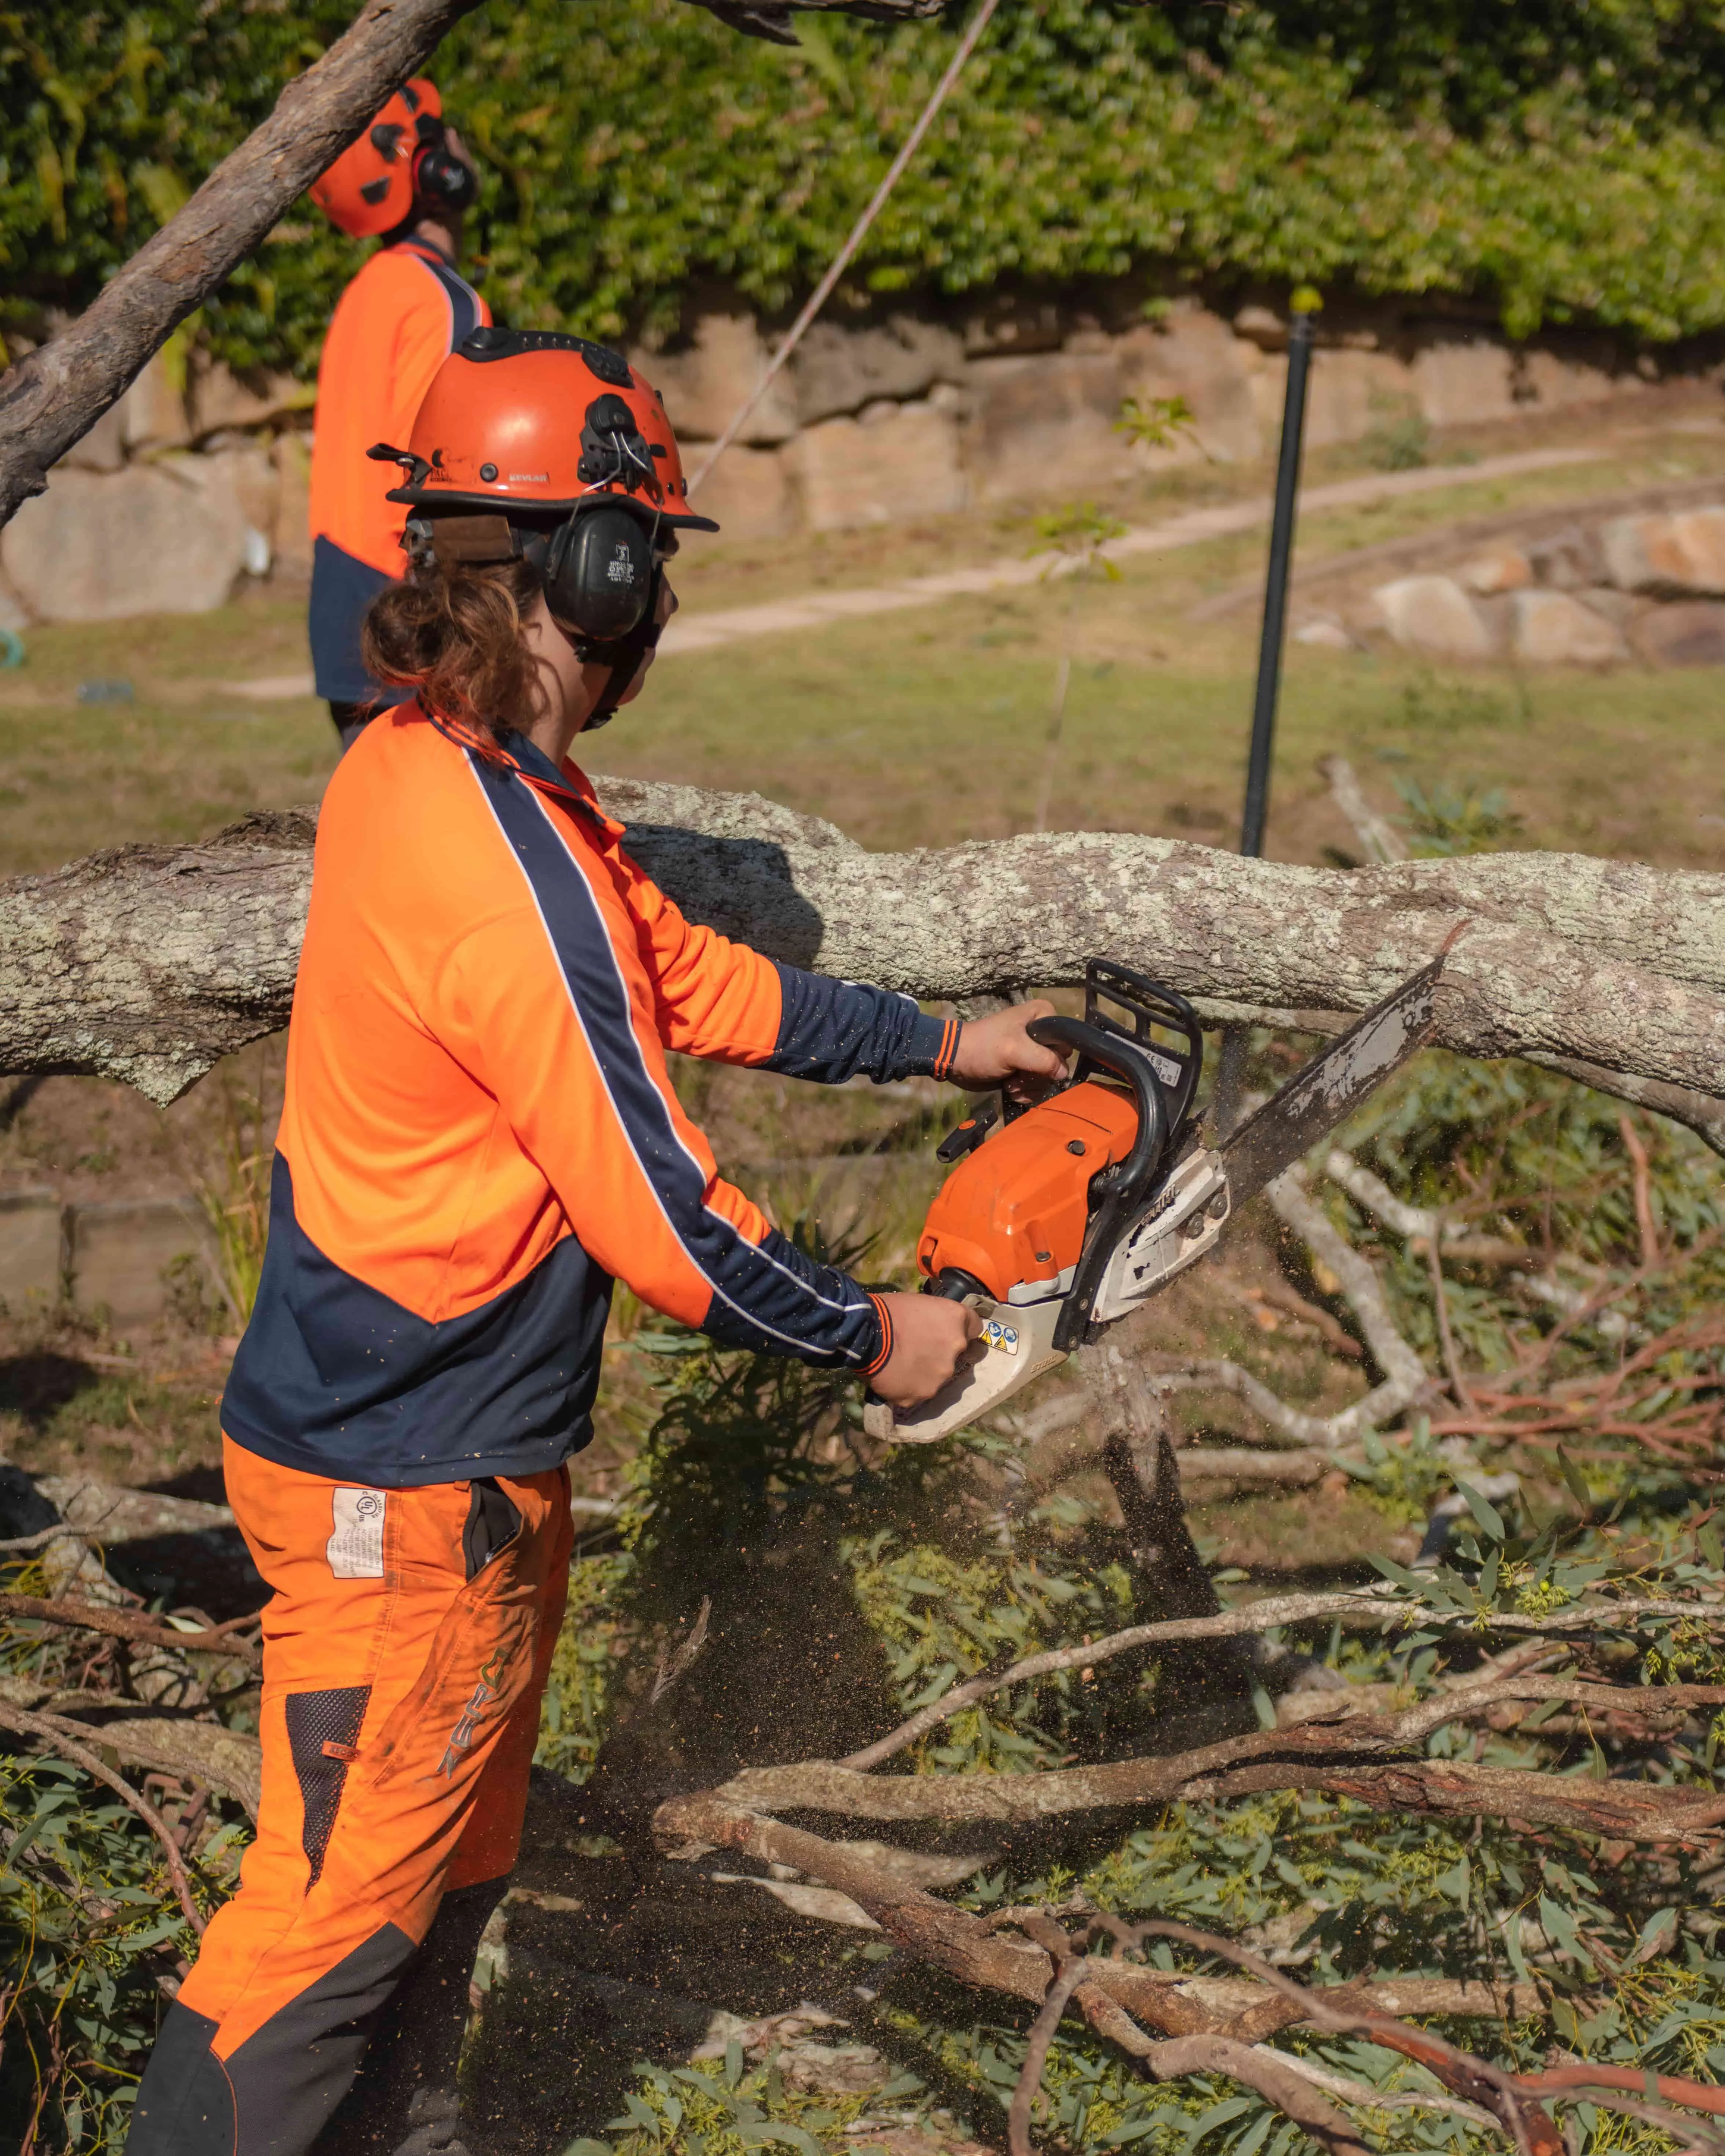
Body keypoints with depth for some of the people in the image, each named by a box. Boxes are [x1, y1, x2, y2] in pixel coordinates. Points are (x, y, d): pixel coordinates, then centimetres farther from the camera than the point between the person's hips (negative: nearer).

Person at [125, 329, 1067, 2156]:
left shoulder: (424, 768, 3)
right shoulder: (505, 872, -29)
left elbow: (686, 977, 13)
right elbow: (654, 1215, -24)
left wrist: (938, 1045, 16)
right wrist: (875, 1337, -10)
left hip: (461, 1451, 10)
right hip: (405, 1492, -10)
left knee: (451, 1861, 24)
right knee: (338, 1907, 1)